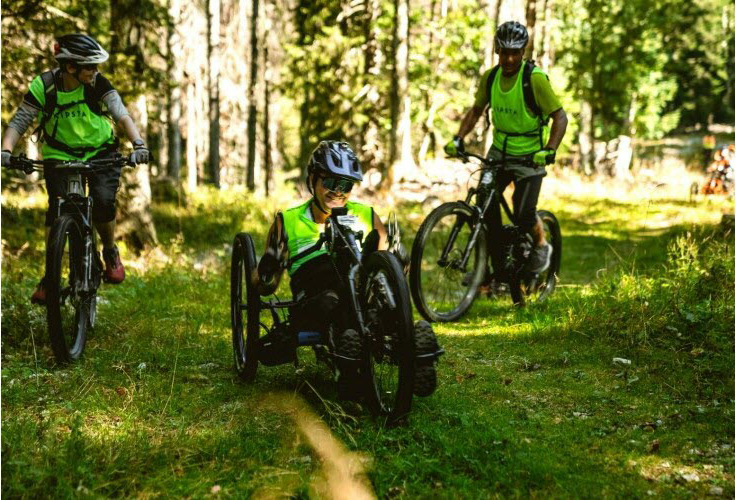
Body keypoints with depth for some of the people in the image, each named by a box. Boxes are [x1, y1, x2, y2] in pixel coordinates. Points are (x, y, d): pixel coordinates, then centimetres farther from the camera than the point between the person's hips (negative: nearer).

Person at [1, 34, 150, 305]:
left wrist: (138, 144, -44)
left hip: (101, 153, 0)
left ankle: (110, 252, 8)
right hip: (59, 155, 0)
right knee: (56, 209, -16)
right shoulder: (44, 86, -18)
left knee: (103, 202, -21)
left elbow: (121, 114, -27)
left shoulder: (97, 83, -18)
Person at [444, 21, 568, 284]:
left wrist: (549, 150, -31)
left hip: (530, 156, -5)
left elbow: (560, 117, -18)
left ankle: (541, 245, 18)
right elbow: (476, 110, 12)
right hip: (499, 151, 5)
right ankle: (498, 268, 4)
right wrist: (457, 139, -2)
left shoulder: (535, 79, -19)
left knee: (524, 214, -16)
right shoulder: (490, 77, -2)